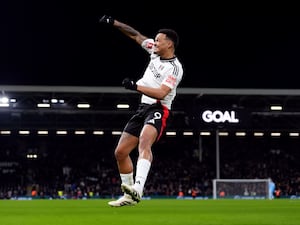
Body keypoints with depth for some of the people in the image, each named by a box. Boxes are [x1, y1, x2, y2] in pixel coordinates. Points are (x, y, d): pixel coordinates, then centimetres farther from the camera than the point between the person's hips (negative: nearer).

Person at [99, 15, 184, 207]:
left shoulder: (175, 68, -13)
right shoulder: (155, 52, 10)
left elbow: (161, 93, -24)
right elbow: (136, 35, 20)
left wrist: (135, 86, -28)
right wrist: (114, 23, 15)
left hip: (158, 110, -9)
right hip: (143, 108, 9)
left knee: (144, 143, -36)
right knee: (121, 152, 7)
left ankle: (137, 189, -54)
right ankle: (129, 197, 19)